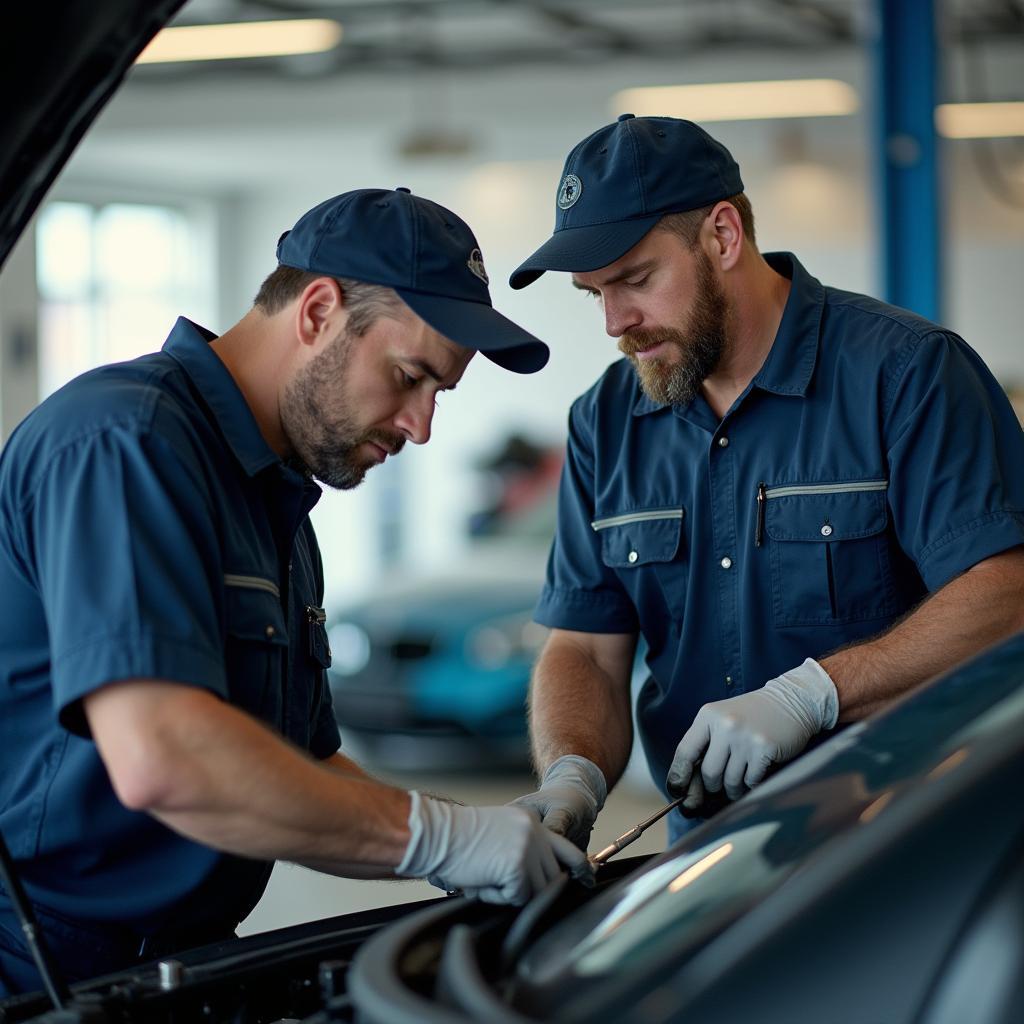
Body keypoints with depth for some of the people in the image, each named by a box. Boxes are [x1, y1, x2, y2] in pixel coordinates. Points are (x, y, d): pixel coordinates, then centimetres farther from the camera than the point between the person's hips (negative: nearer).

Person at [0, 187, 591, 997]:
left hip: (176, 960, 8)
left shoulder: (273, 501, 17)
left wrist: (479, 852, 5)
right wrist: (438, 835, -20)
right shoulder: (127, 443, -14)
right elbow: (161, 760, -26)